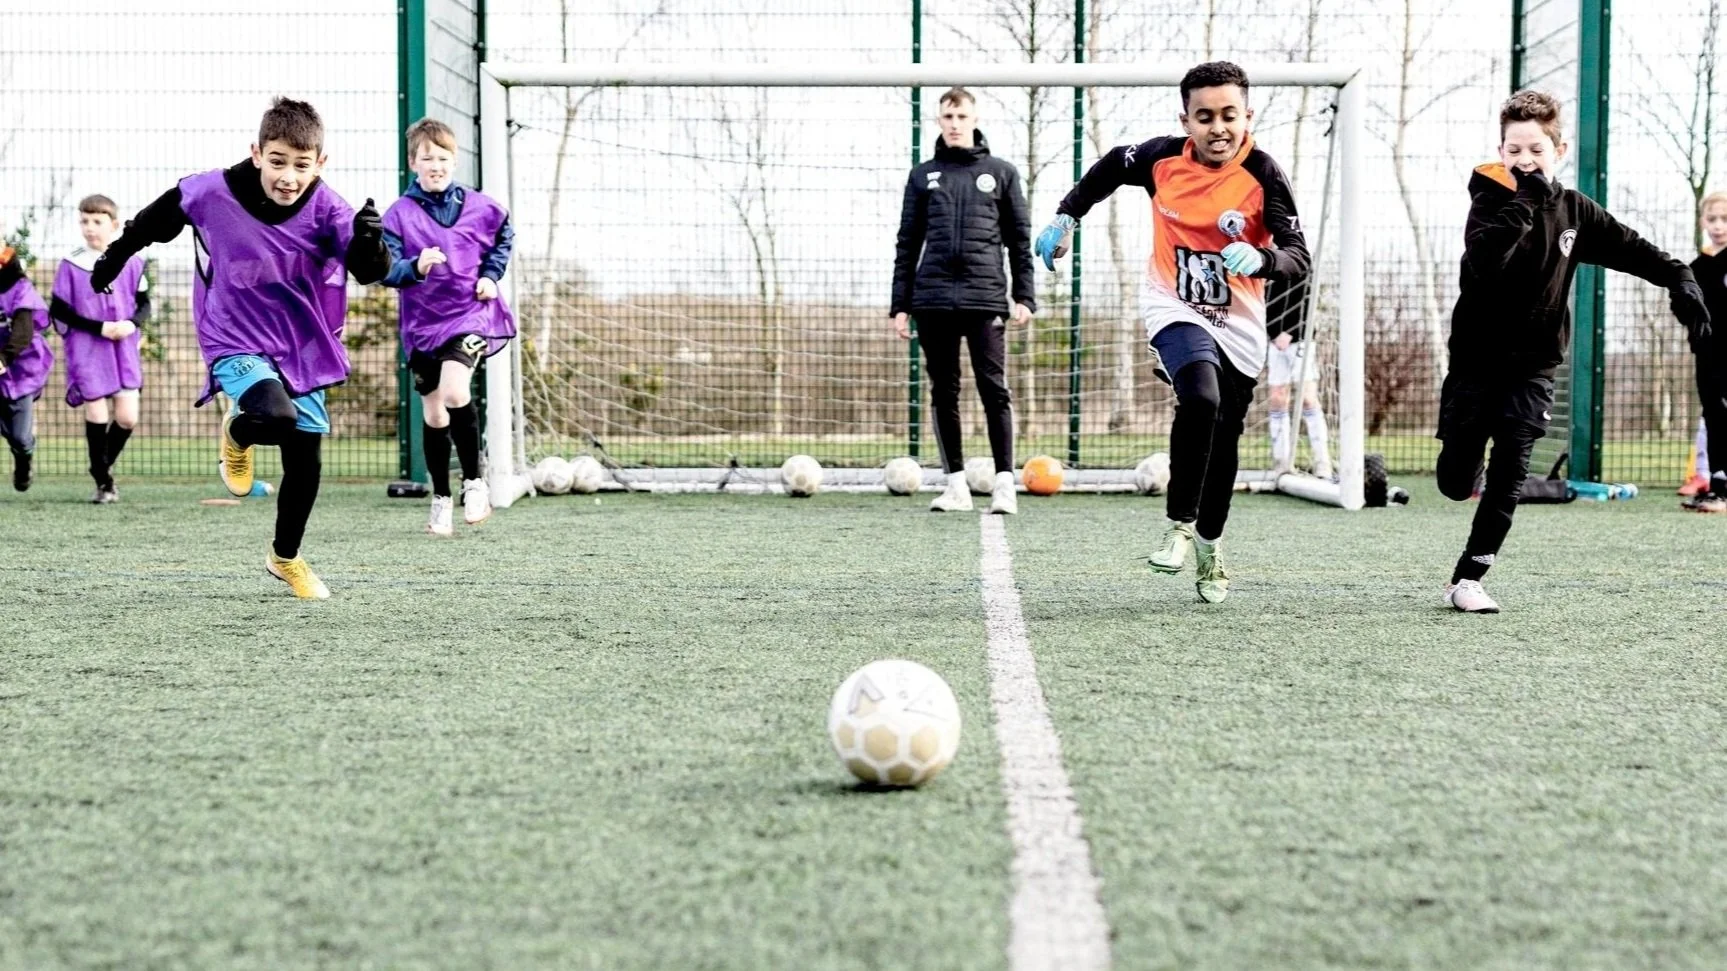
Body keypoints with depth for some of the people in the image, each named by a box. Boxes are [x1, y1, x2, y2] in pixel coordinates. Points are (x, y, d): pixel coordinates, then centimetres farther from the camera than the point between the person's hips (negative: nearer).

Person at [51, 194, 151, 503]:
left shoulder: (131, 263, 0)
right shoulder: (71, 264, -3)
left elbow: (144, 304, 9)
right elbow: (58, 310, -3)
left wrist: (132, 324, -13)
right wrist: (99, 328, -14)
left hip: (125, 350, 2)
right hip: (87, 351, -2)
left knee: (127, 417, -2)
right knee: (96, 413, -2)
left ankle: (103, 465, 25)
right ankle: (103, 482, 11)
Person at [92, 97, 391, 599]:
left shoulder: (327, 210, -19)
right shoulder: (212, 193, -18)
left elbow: (370, 271, -31)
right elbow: (156, 218, 3)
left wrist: (370, 241, -54)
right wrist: (116, 256, 16)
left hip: (302, 348, 3)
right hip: (235, 344, -2)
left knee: (307, 461, 6)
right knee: (277, 417, -30)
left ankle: (286, 557, 32)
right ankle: (237, 434, 9)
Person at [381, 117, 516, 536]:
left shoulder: (479, 206, -2)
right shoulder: (399, 214, -7)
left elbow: (504, 236, 18)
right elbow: (386, 270, -14)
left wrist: (491, 274, 4)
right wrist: (415, 267, -33)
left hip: (470, 314, -1)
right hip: (423, 324, 2)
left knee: (455, 391, -25)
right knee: (433, 413, 9)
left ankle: (473, 481, -7)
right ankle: (441, 498, 25)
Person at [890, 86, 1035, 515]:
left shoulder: (1001, 172, 10)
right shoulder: (923, 175, 14)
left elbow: (1020, 238, 9)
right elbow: (907, 244, 13)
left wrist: (1024, 297, 0)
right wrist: (900, 305, 7)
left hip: (985, 298, -2)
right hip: (933, 299, 2)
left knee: (994, 390, -6)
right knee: (944, 393, 5)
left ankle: (1004, 481, -2)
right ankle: (956, 483, 11)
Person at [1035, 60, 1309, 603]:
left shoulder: (1262, 175, -17)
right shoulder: (1162, 157, -10)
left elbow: (1298, 259, -23)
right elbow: (1112, 166, 13)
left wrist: (1261, 260, -43)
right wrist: (1066, 216, 12)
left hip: (1238, 324, 1)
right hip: (1174, 309, -1)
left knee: (1224, 441, 10)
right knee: (1200, 398, -30)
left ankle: (1210, 543, 35)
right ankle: (1180, 525, -16)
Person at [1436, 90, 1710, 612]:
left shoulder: (1573, 209, 3)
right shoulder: (1491, 202, -11)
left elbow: (1630, 249, 12)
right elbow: (1483, 260, -31)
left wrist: (1679, 278, -2)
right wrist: (1523, 204, -33)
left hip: (1533, 367, 3)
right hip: (1477, 360, -3)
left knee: (1509, 477, -8)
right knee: (1457, 483, 2)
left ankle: (1467, 578, 0)